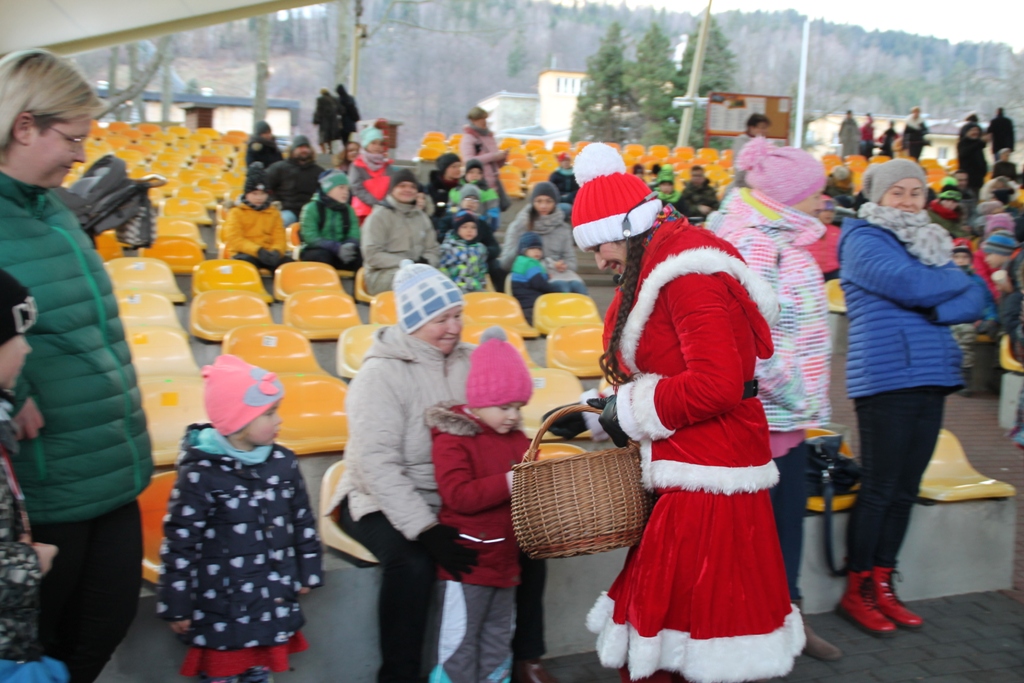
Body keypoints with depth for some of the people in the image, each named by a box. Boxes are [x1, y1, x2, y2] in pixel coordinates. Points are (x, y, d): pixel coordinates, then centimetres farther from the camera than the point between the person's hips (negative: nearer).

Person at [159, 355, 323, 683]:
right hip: (220, 610, -5)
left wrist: (307, 572, 15)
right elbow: (179, 544, -13)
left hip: (274, 603, 5)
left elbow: (303, 521, 10)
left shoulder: (283, 462, -2)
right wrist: (176, 607, -9)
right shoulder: (200, 474, -17)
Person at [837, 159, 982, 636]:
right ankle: (856, 592, 7)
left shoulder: (930, 241, 20)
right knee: (879, 489, -5)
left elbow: (974, 303, 9)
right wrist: (957, 280, 1)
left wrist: (934, 309, -10)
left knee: (906, 490, 8)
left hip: (931, 377, 7)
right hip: (885, 378, -7)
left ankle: (882, 585, 18)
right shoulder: (864, 239, -1)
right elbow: (910, 284, -18)